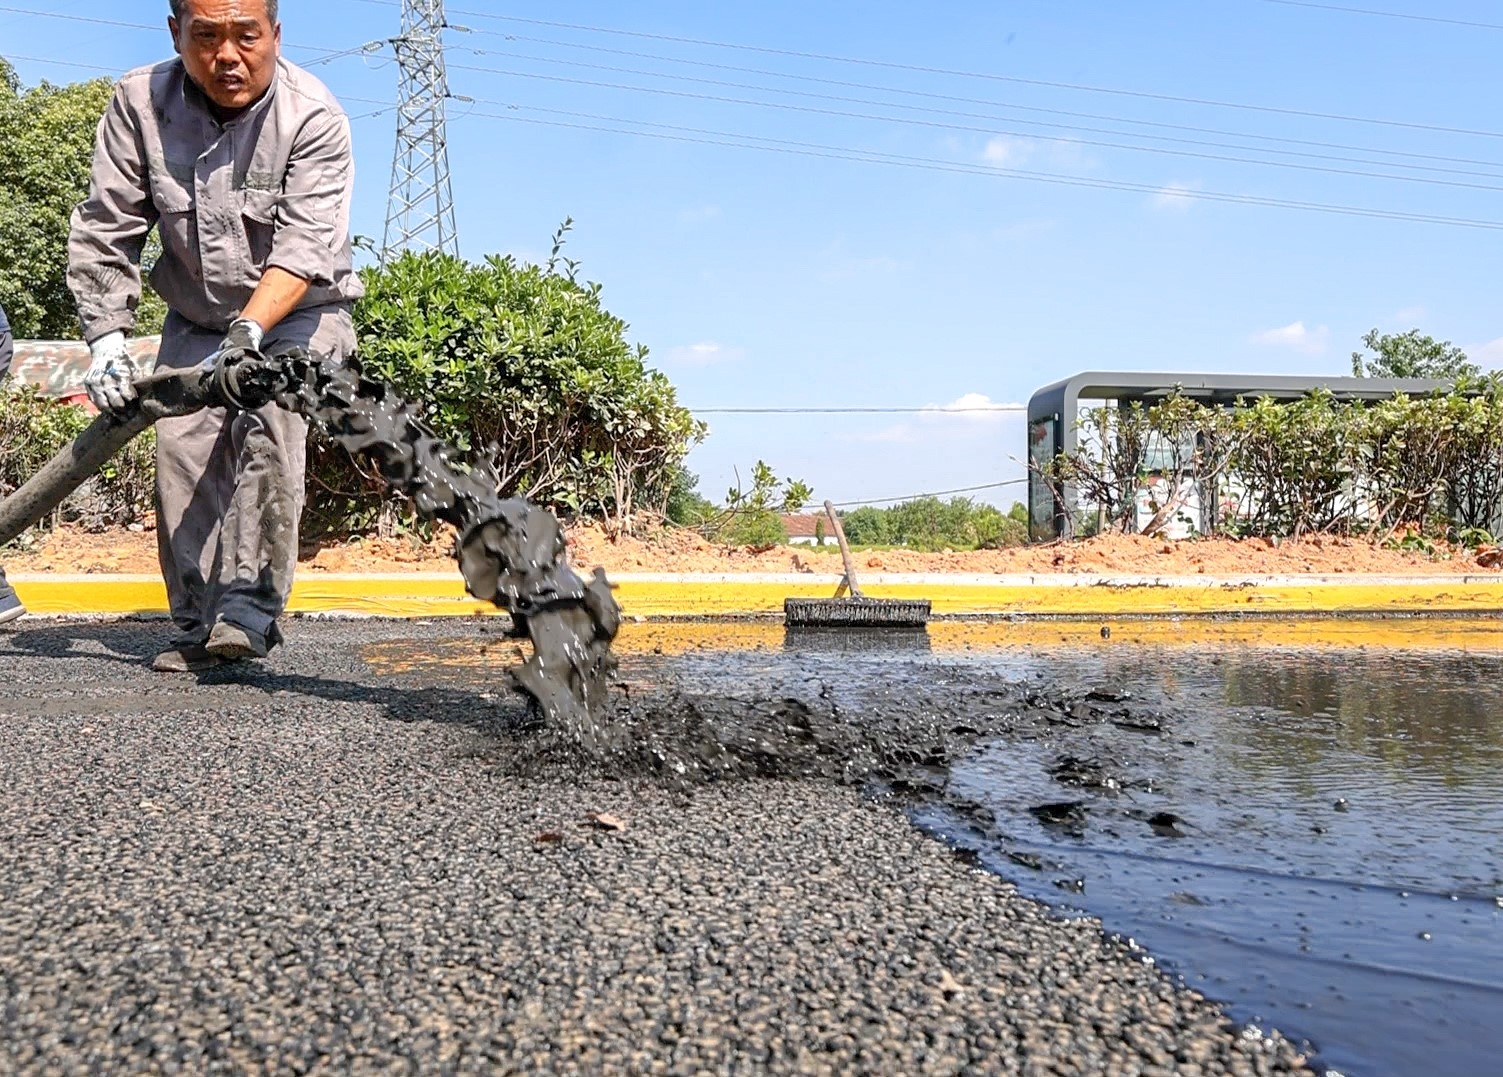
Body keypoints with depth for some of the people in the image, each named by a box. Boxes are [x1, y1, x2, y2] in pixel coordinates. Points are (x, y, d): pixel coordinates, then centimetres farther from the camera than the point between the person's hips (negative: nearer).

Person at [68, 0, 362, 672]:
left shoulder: (314, 118, -20)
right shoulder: (139, 102, -10)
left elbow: (304, 249, -28)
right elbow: (105, 231, -7)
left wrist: (250, 330, -42)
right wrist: (107, 339, -15)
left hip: (299, 313, -3)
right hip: (195, 322, 4)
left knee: (267, 431, -26)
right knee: (182, 455, -8)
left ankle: (247, 612, -25)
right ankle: (198, 630, 0)